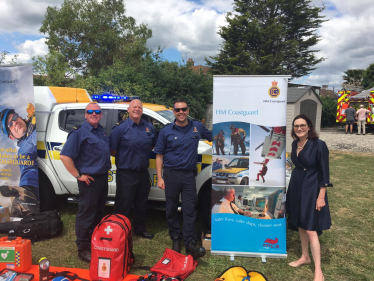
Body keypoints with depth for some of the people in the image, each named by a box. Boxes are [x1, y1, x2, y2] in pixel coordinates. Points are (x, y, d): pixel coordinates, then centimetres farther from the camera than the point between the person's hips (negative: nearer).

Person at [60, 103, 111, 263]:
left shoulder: (101, 131, 11)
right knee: (86, 215, 0)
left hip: (103, 177, 8)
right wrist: (78, 175, -18)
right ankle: (83, 249, 13)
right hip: (89, 180, -8)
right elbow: (65, 156, -19)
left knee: (99, 212, 19)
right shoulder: (79, 132, -14)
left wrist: (107, 167, 13)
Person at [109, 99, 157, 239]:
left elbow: (154, 145, 19)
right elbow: (112, 150, -9)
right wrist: (126, 157, -2)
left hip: (143, 173, 6)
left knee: (141, 203, 19)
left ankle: (140, 228, 37)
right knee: (123, 206, 5)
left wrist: (142, 155, 10)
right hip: (126, 174, -5)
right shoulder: (120, 127, -9)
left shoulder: (149, 127, 6)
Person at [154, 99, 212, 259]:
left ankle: (190, 244, 6)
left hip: (189, 174, 0)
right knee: (172, 208, 10)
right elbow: (159, 155, 2)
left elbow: (212, 137, 23)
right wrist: (159, 178, -4)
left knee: (189, 210, 1)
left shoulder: (197, 127, 5)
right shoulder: (166, 131, 0)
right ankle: (175, 238, 27)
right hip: (171, 174, 0)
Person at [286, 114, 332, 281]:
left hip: (311, 189, -6)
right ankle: (304, 257, 34)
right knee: (300, 225, 16)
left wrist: (321, 197, -16)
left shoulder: (319, 144, -17)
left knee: (310, 229, -3)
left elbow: (324, 173, -15)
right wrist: (294, 185, 17)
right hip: (296, 188, 7)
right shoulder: (295, 144, 3)